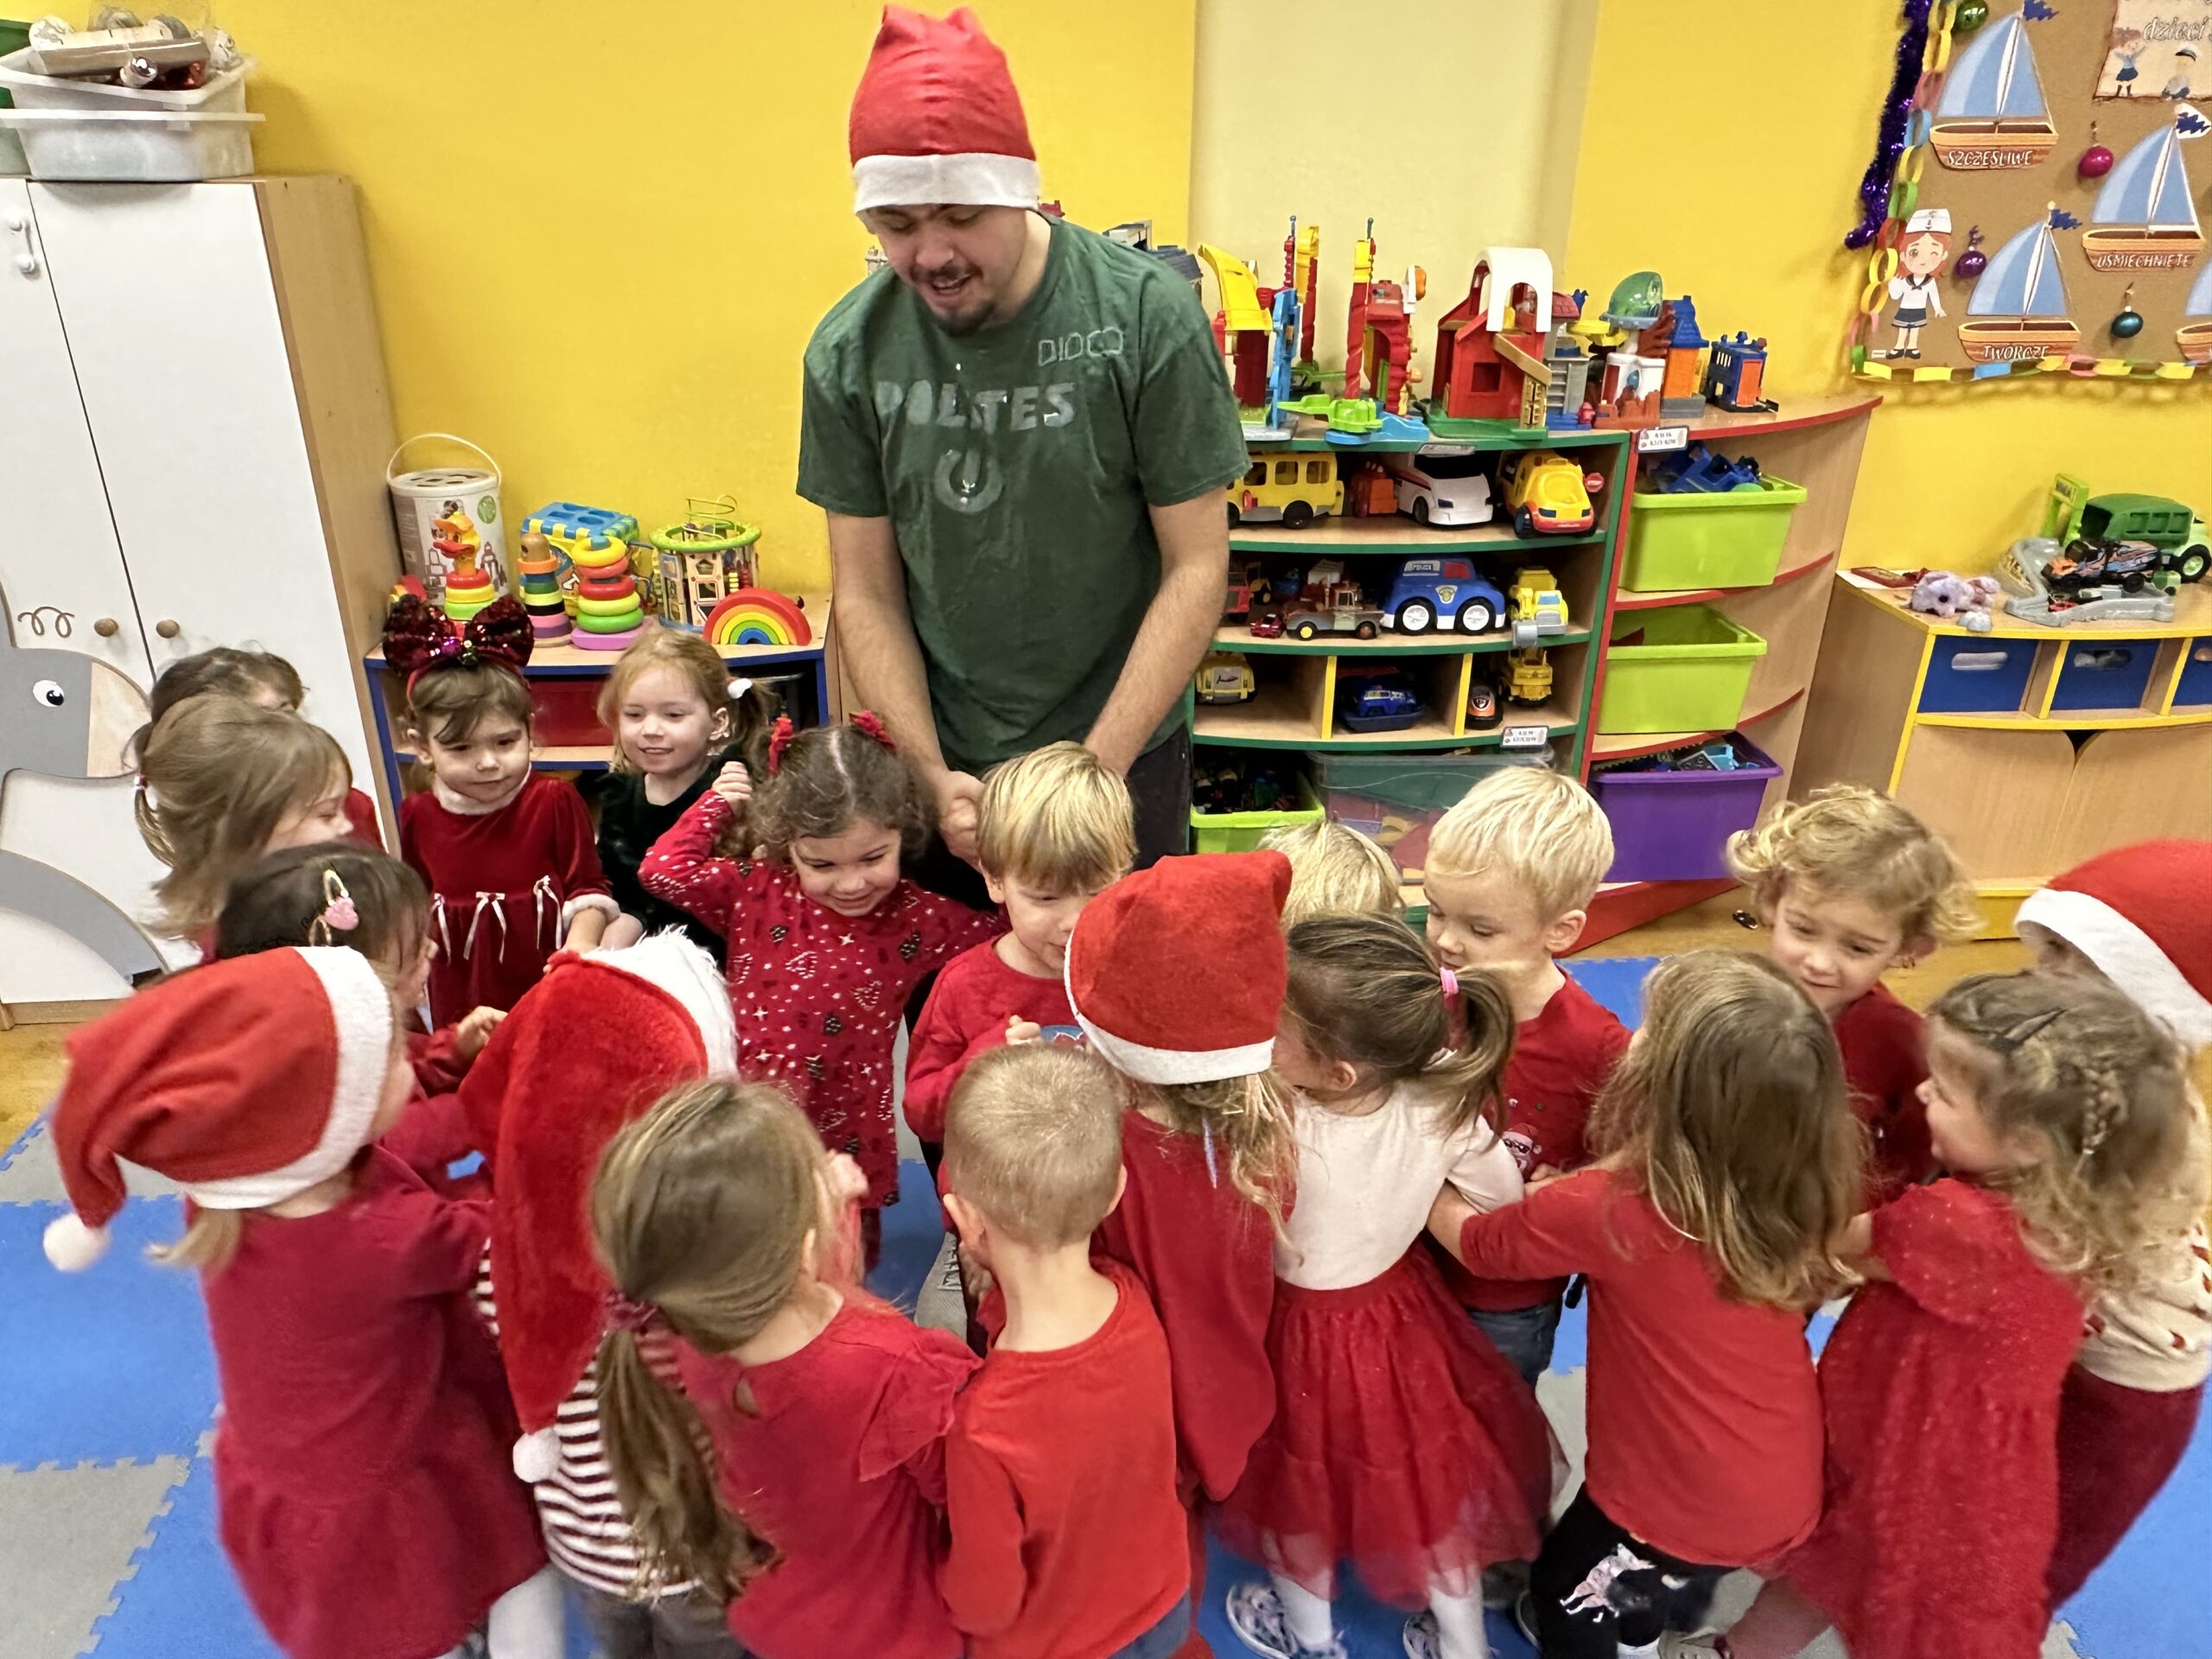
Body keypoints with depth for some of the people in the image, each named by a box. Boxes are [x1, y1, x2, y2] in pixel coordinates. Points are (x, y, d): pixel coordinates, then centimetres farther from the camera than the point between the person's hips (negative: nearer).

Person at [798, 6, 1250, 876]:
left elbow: (1197, 567, -13)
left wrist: (1095, 769, -18)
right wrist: (930, 775, -15)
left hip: (1123, 746, -1)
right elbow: (867, 593, -4)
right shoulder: (850, 351, -9)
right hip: (940, 755, 2)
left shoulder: (1147, 315, -16)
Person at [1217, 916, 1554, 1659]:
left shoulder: (1277, 1131, -40)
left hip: (1302, 1327, -3)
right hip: (1403, 1317, 3)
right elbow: (1506, 1204, -9)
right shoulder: (1444, 1109, -26)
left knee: (1304, 1471, 26)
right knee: (1422, 1469, 27)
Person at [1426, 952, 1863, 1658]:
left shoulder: (1609, 1208, -30)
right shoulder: (1806, 1186, -16)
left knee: (1566, 1599, 26)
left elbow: (1476, 1241, -10)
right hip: (1785, 1486, 5)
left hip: (1680, 1502, -5)